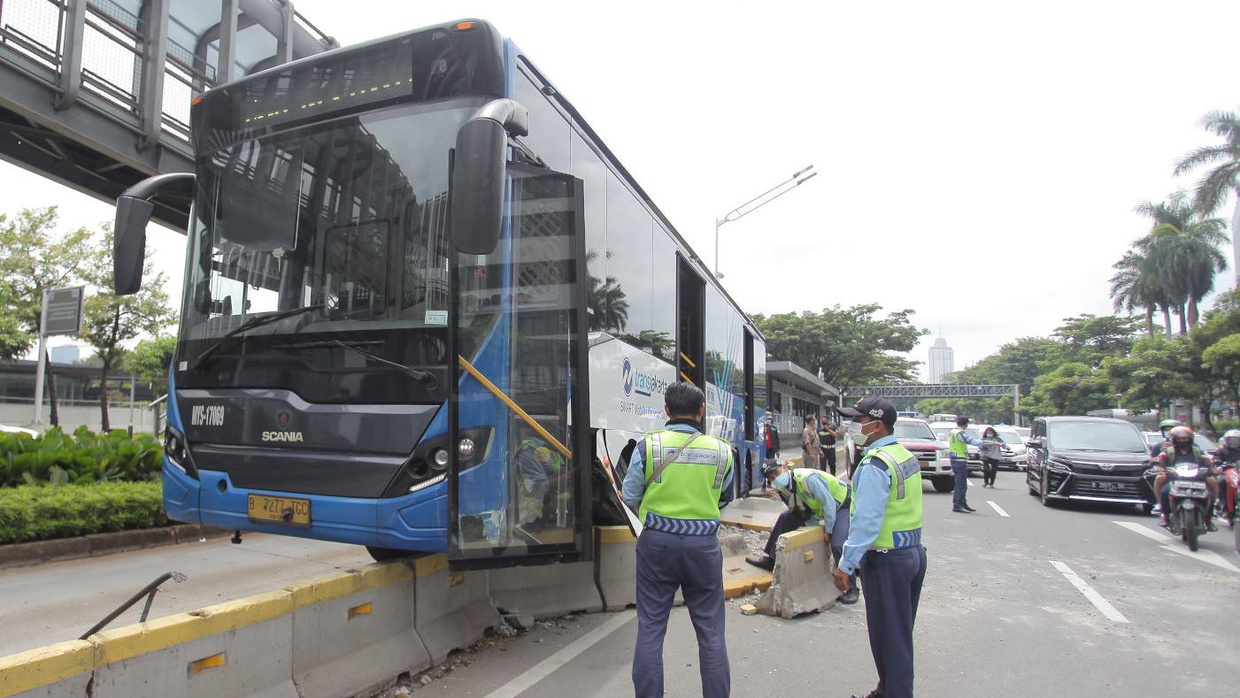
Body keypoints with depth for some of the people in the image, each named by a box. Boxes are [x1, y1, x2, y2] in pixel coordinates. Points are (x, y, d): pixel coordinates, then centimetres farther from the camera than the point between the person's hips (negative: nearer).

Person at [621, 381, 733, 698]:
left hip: (657, 542, -1)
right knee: (711, 631, 14)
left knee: (650, 628, 10)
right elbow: (725, 498, 10)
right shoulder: (721, 450, -2)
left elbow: (630, 497, -1)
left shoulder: (648, 445, -8)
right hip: (704, 544, 1)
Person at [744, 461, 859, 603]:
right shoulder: (782, 489, -8)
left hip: (843, 505, -8)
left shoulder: (807, 478, -34)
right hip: (817, 508, 8)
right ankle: (770, 559, 11)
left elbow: (829, 502, -30)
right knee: (785, 517, 1)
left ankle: (850, 588, -7)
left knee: (838, 544, -25)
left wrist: (828, 529, -21)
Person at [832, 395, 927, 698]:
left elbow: (867, 520, -25)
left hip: (887, 560, -10)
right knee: (901, 633, 21)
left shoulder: (875, 463, -21)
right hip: (914, 551, 10)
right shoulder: (906, 456, 8)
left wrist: (846, 564, -20)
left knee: (887, 636, 4)